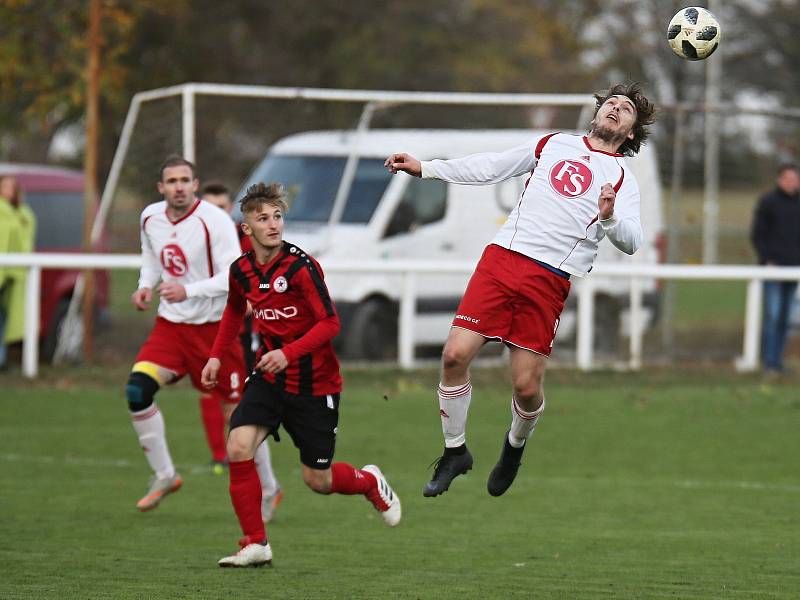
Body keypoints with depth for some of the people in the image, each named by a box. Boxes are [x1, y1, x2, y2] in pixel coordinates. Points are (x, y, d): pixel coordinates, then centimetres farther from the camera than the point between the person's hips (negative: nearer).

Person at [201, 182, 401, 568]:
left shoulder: (300, 266, -20)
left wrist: (289, 353, -32)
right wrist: (217, 356, 15)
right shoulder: (241, 270, -1)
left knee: (318, 481, 3)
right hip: (269, 377, 5)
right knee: (238, 448, -18)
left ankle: (370, 482, 38)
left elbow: (330, 322, -21)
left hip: (314, 383, -5)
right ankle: (256, 545, -8)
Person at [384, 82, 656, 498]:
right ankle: (455, 452, 7)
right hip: (500, 259, 2)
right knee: (455, 355, -12)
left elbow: (630, 242, -1)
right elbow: (489, 168, 24)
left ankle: (515, 447, 26)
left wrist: (609, 217, -22)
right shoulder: (554, 144, 19)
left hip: (550, 280, -2)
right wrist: (425, 168, 19)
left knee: (527, 386, -7)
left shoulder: (622, 179, 10)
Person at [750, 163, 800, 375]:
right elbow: (756, 235, -2)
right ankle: (770, 362, -9)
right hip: (772, 267, -5)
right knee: (772, 316, -10)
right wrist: (767, 260, -11)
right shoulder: (767, 202, -2)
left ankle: (778, 360, 11)